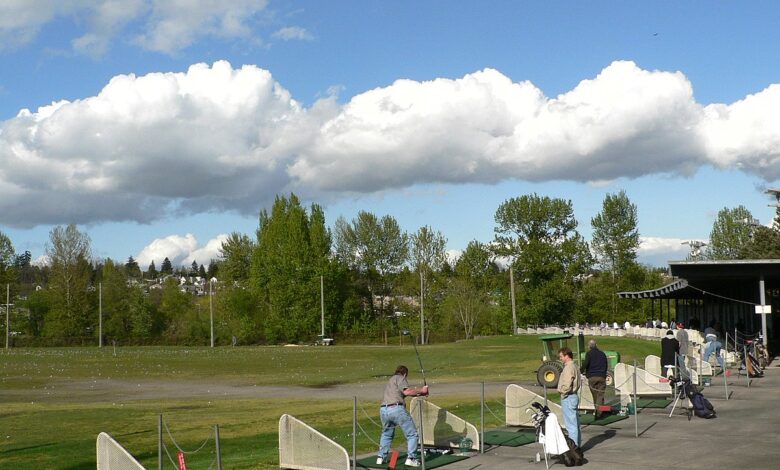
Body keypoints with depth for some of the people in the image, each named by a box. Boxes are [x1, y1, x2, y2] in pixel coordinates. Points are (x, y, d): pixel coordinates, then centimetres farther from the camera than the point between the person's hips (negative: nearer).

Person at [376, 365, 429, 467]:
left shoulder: (390, 380, 31)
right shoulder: (399, 378, 7)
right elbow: (407, 391, -9)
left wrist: (418, 393, 29)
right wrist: (421, 390, 2)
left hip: (383, 410, 8)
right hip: (396, 408, -8)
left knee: (386, 434, 29)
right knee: (412, 434, 2)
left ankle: (381, 457, 26)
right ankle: (411, 458, -6)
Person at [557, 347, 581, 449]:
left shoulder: (569, 368, -18)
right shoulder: (573, 366, 14)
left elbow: (567, 385, -25)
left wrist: (562, 392, -6)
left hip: (568, 398, -11)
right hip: (573, 396, 11)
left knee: (571, 423, -6)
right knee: (575, 423, 15)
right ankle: (576, 445, 22)